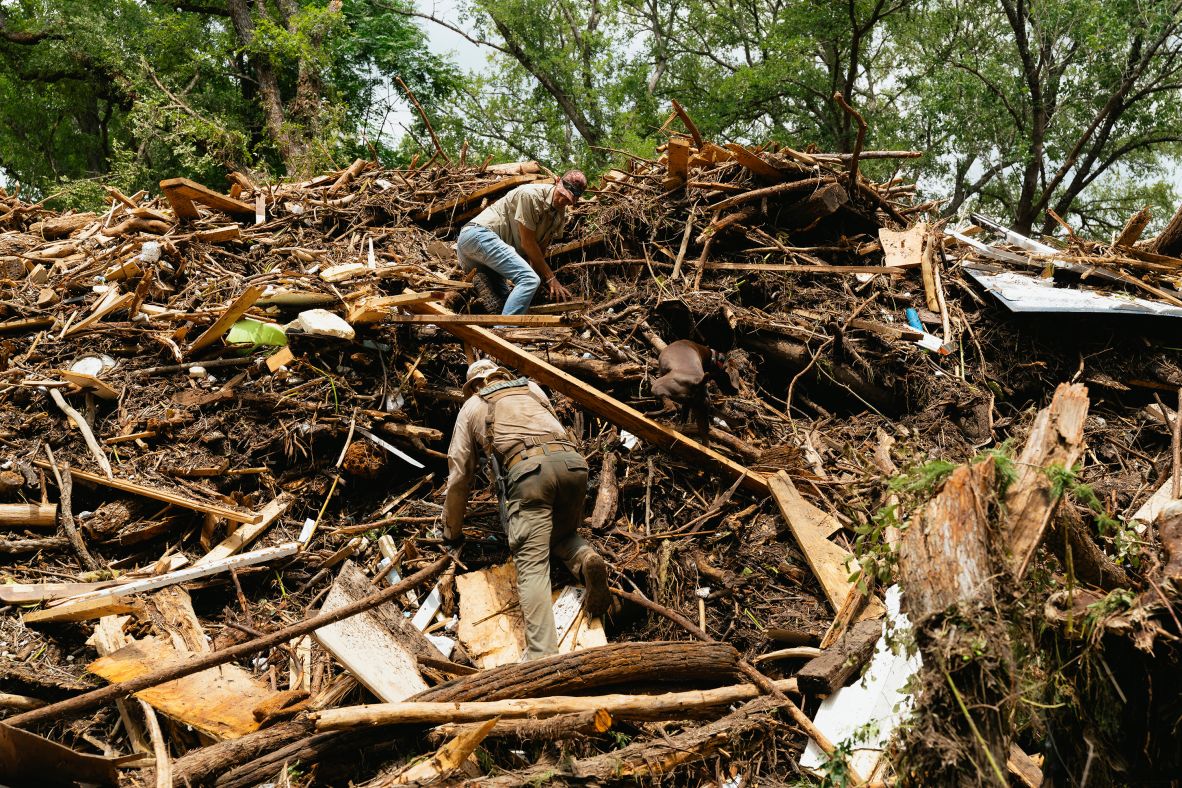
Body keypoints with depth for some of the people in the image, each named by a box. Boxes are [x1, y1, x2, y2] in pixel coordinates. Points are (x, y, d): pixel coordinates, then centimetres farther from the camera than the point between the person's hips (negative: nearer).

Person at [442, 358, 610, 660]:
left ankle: (542, 656, -26)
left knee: (532, 565, -8)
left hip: (528, 468, -3)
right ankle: (585, 559, -7)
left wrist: (452, 533, 37)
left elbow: (459, 473, 27)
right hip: (572, 460, 4)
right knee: (563, 533, 27)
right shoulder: (531, 387, 36)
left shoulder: (472, 406, 28)